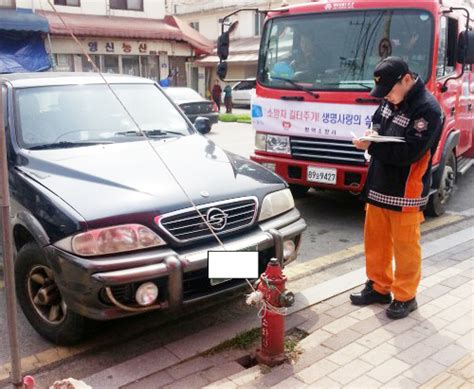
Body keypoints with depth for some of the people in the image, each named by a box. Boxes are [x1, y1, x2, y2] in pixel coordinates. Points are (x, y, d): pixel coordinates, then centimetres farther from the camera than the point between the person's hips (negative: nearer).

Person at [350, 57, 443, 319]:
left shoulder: (427, 109, -18)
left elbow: (409, 153, -23)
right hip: (378, 186, 8)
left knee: (405, 246, 5)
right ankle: (379, 287, 32)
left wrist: (371, 147, -23)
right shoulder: (390, 100, 7)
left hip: (405, 193, -8)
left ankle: (405, 297, 21)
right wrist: (373, 135, 2)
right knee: (375, 240, 16)